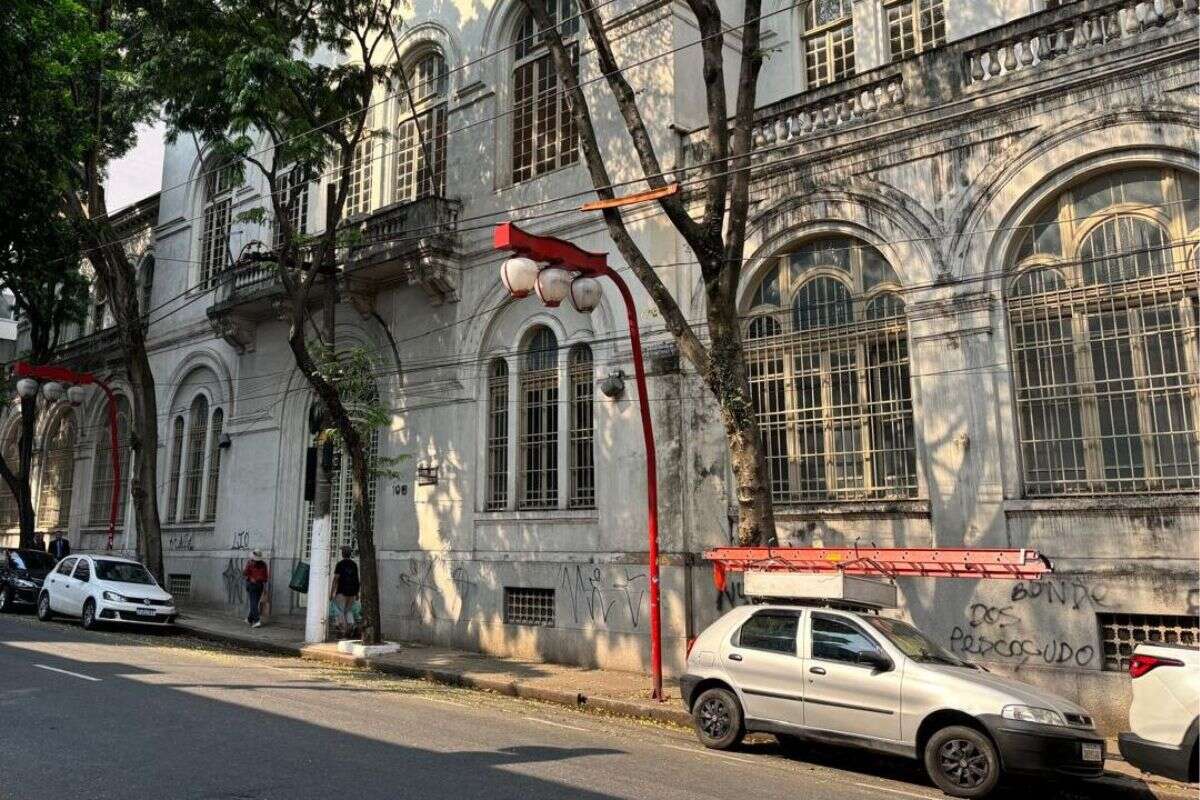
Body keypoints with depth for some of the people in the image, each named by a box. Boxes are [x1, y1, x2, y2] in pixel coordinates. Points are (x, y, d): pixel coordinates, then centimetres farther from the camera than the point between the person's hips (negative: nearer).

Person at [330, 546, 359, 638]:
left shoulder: (340, 564, -6)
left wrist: (331, 592, -6)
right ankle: (351, 624, -4)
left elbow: (336, 579, -10)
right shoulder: (354, 565, 9)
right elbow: (357, 579, 12)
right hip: (352, 592, 5)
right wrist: (357, 593, 19)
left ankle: (343, 633, -2)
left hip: (342, 591, -5)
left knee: (341, 612, 1)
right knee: (349, 611, 17)